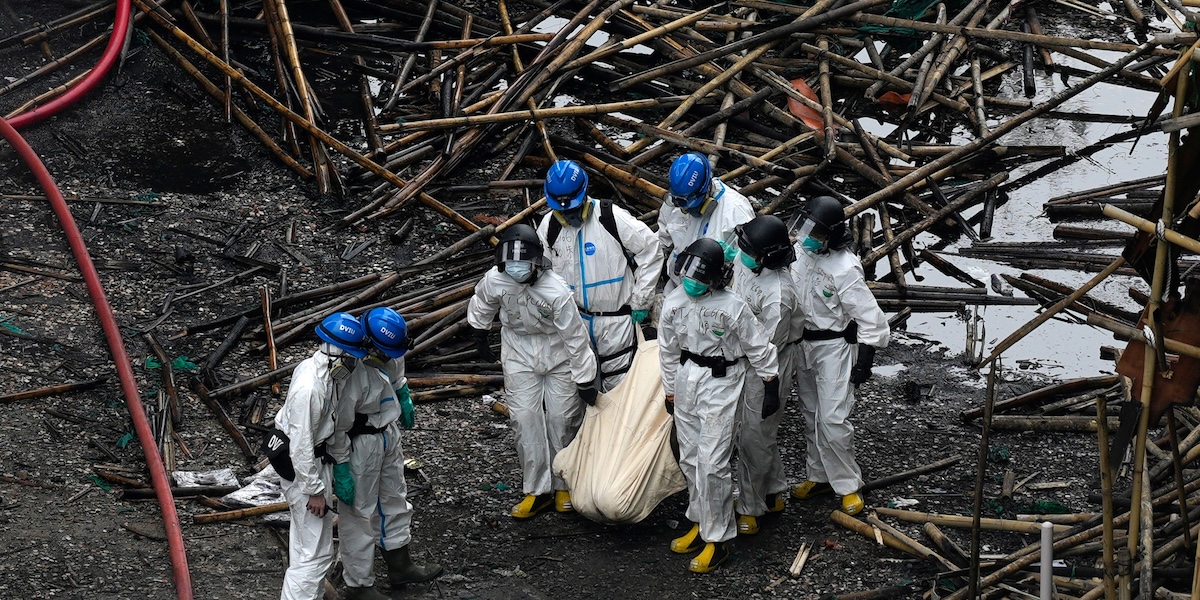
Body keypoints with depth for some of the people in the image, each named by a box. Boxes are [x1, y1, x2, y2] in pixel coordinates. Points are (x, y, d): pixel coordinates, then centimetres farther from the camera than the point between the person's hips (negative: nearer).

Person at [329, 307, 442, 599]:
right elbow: (338, 427, -28)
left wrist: (404, 396, 27)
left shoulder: (387, 350, -13)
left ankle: (400, 565, 45)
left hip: (388, 434, 9)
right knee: (360, 513, 6)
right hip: (360, 444, -9)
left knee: (395, 499, 25)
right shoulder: (351, 373, -37)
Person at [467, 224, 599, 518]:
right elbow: (481, 305, 6)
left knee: (562, 419, 1)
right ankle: (537, 491, 6)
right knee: (525, 419, -3)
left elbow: (575, 337, -22)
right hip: (520, 354, 3)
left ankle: (564, 485, 20)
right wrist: (480, 335, 18)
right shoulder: (495, 280, -21)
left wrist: (585, 381, -15)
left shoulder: (556, 291, -31)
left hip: (558, 354, -3)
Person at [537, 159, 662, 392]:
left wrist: (641, 302, -7)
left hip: (617, 317, -4)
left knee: (618, 382, 3)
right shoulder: (549, 225, -5)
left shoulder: (613, 218, -18)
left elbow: (651, 252, -10)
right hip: (577, 318, 4)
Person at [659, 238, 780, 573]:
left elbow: (760, 348, -8)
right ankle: (700, 523, 31)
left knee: (711, 463, -10)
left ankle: (717, 540, -2)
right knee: (690, 459, 14)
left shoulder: (732, 307, -18)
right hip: (686, 381, 6)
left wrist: (771, 388, -3)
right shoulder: (673, 303, -2)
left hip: (720, 385, -6)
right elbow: (668, 351, 10)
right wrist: (670, 392, 16)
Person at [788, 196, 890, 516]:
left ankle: (848, 485, 5)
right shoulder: (802, 254, -1)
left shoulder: (845, 268, -23)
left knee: (833, 420, -9)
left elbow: (869, 316, -19)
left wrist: (865, 358, -20)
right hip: (804, 344, 8)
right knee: (811, 416, 16)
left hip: (835, 348, -7)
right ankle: (820, 477, 30)